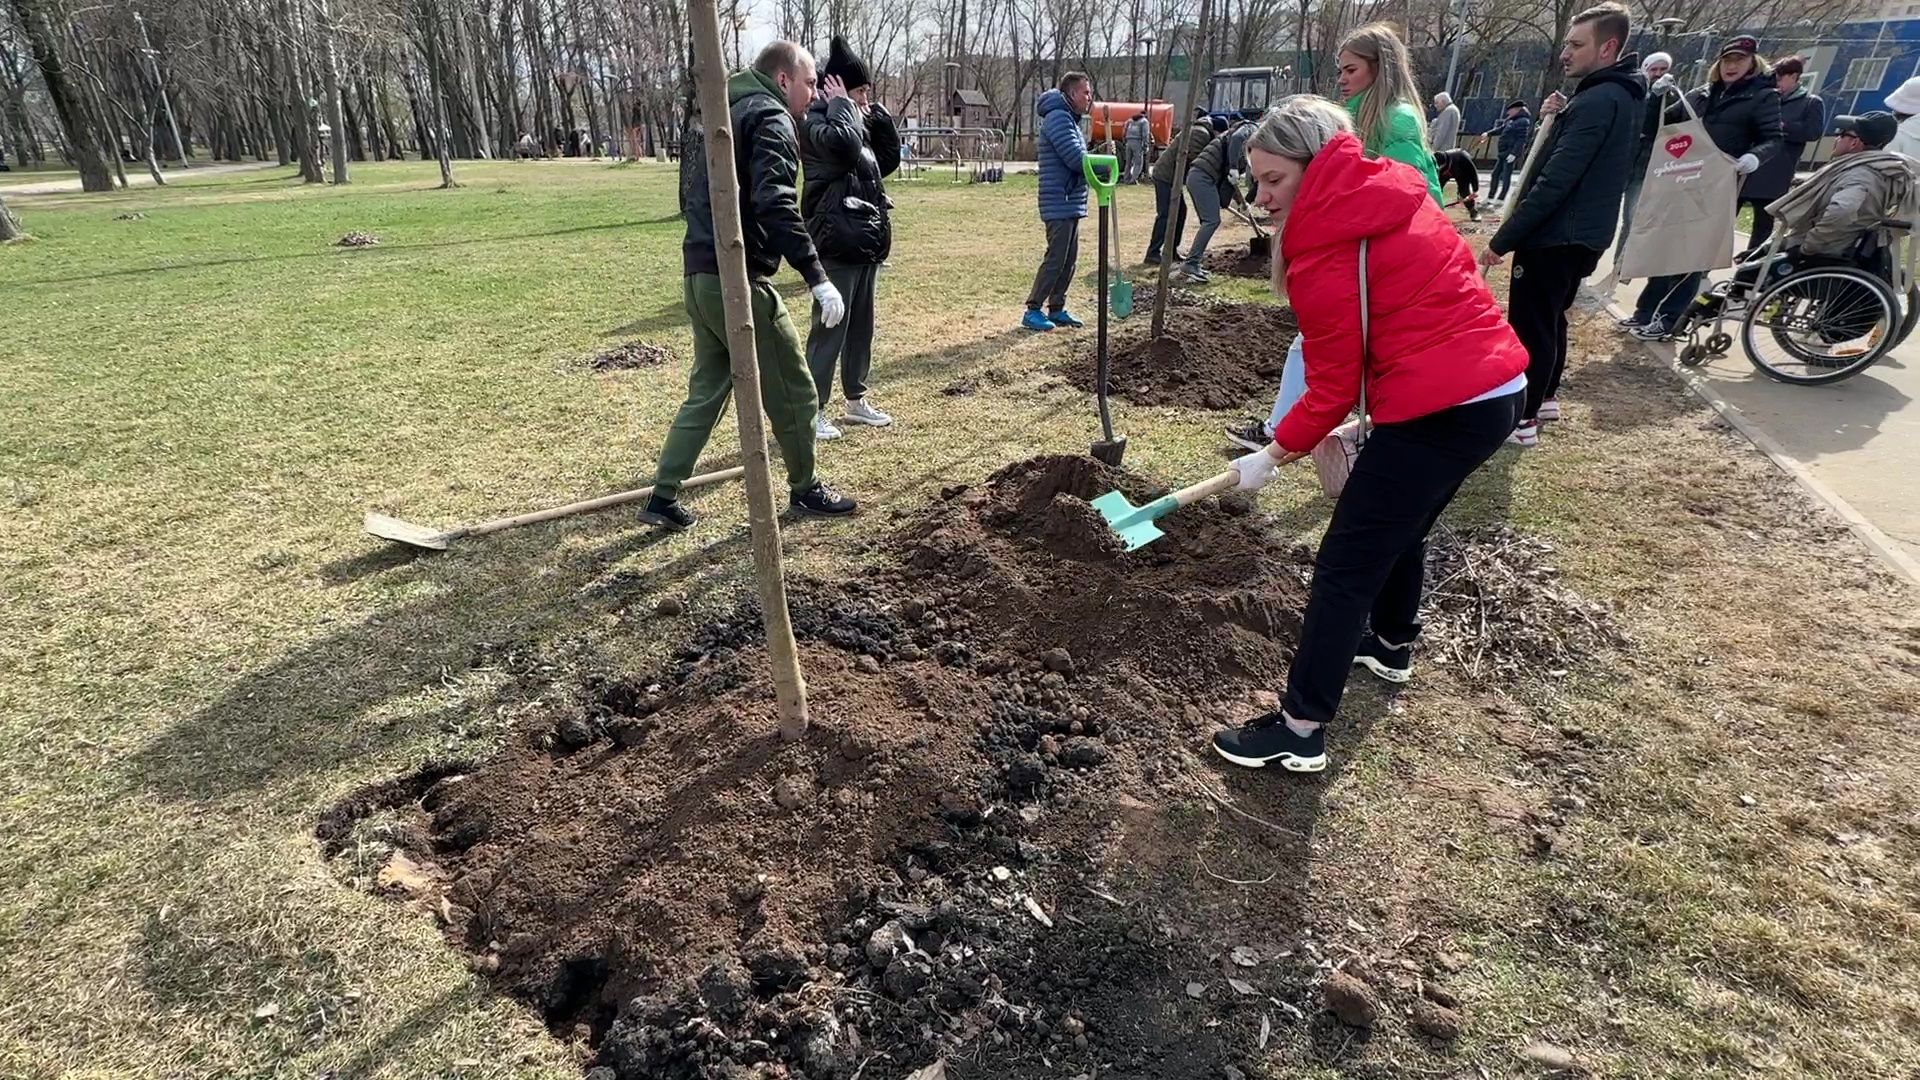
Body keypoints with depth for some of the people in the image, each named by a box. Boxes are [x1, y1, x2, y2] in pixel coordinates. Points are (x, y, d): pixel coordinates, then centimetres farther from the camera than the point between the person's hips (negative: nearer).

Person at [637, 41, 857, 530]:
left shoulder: (719, 114, 21)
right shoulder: (770, 119, -8)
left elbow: (691, 197, 25)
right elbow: (776, 205, -24)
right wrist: (817, 277, -26)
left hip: (698, 276, 9)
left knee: (706, 392, 15)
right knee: (793, 391, 6)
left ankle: (663, 498, 16)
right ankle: (804, 489, 20)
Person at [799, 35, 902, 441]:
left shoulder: (857, 123, 18)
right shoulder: (815, 123, -10)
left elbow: (889, 159, 18)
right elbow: (844, 144, -30)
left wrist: (877, 115, 9)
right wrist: (842, 105, -13)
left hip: (866, 241, 9)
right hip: (837, 244, -9)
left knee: (861, 326, 14)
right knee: (830, 328, -6)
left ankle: (856, 400, 25)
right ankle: (814, 409, 2)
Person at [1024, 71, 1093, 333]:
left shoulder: (1070, 119, 19)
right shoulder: (1058, 118, -14)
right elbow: (1076, 159, -21)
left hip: (1071, 203, 10)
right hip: (1060, 204, -10)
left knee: (1069, 259, 11)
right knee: (1055, 259, -8)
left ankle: (1056, 309, 18)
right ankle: (1033, 310, -2)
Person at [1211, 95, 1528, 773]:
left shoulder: (1327, 249, -15)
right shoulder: (1390, 192, 9)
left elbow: (1335, 389, -11)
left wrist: (1272, 456, 1)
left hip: (1440, 411, -9)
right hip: (1498, 386, 10)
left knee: (1344, 566, -4)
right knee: (1400, 527, 28)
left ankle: (1300, 732, 2)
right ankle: (1391, 645, 50)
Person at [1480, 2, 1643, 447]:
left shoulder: (1597, 101, -20)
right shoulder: (1620, 96, 12)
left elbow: (1555, 182, -25)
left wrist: (1501, 240, -23)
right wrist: (1558, 117, 2)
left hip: (1556, 235, -10)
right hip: (1581, 234, 10)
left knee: (1529, 325, -4)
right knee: (1550, 318, 21)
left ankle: (1521, 418, 2)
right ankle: (1545, 396, 34)